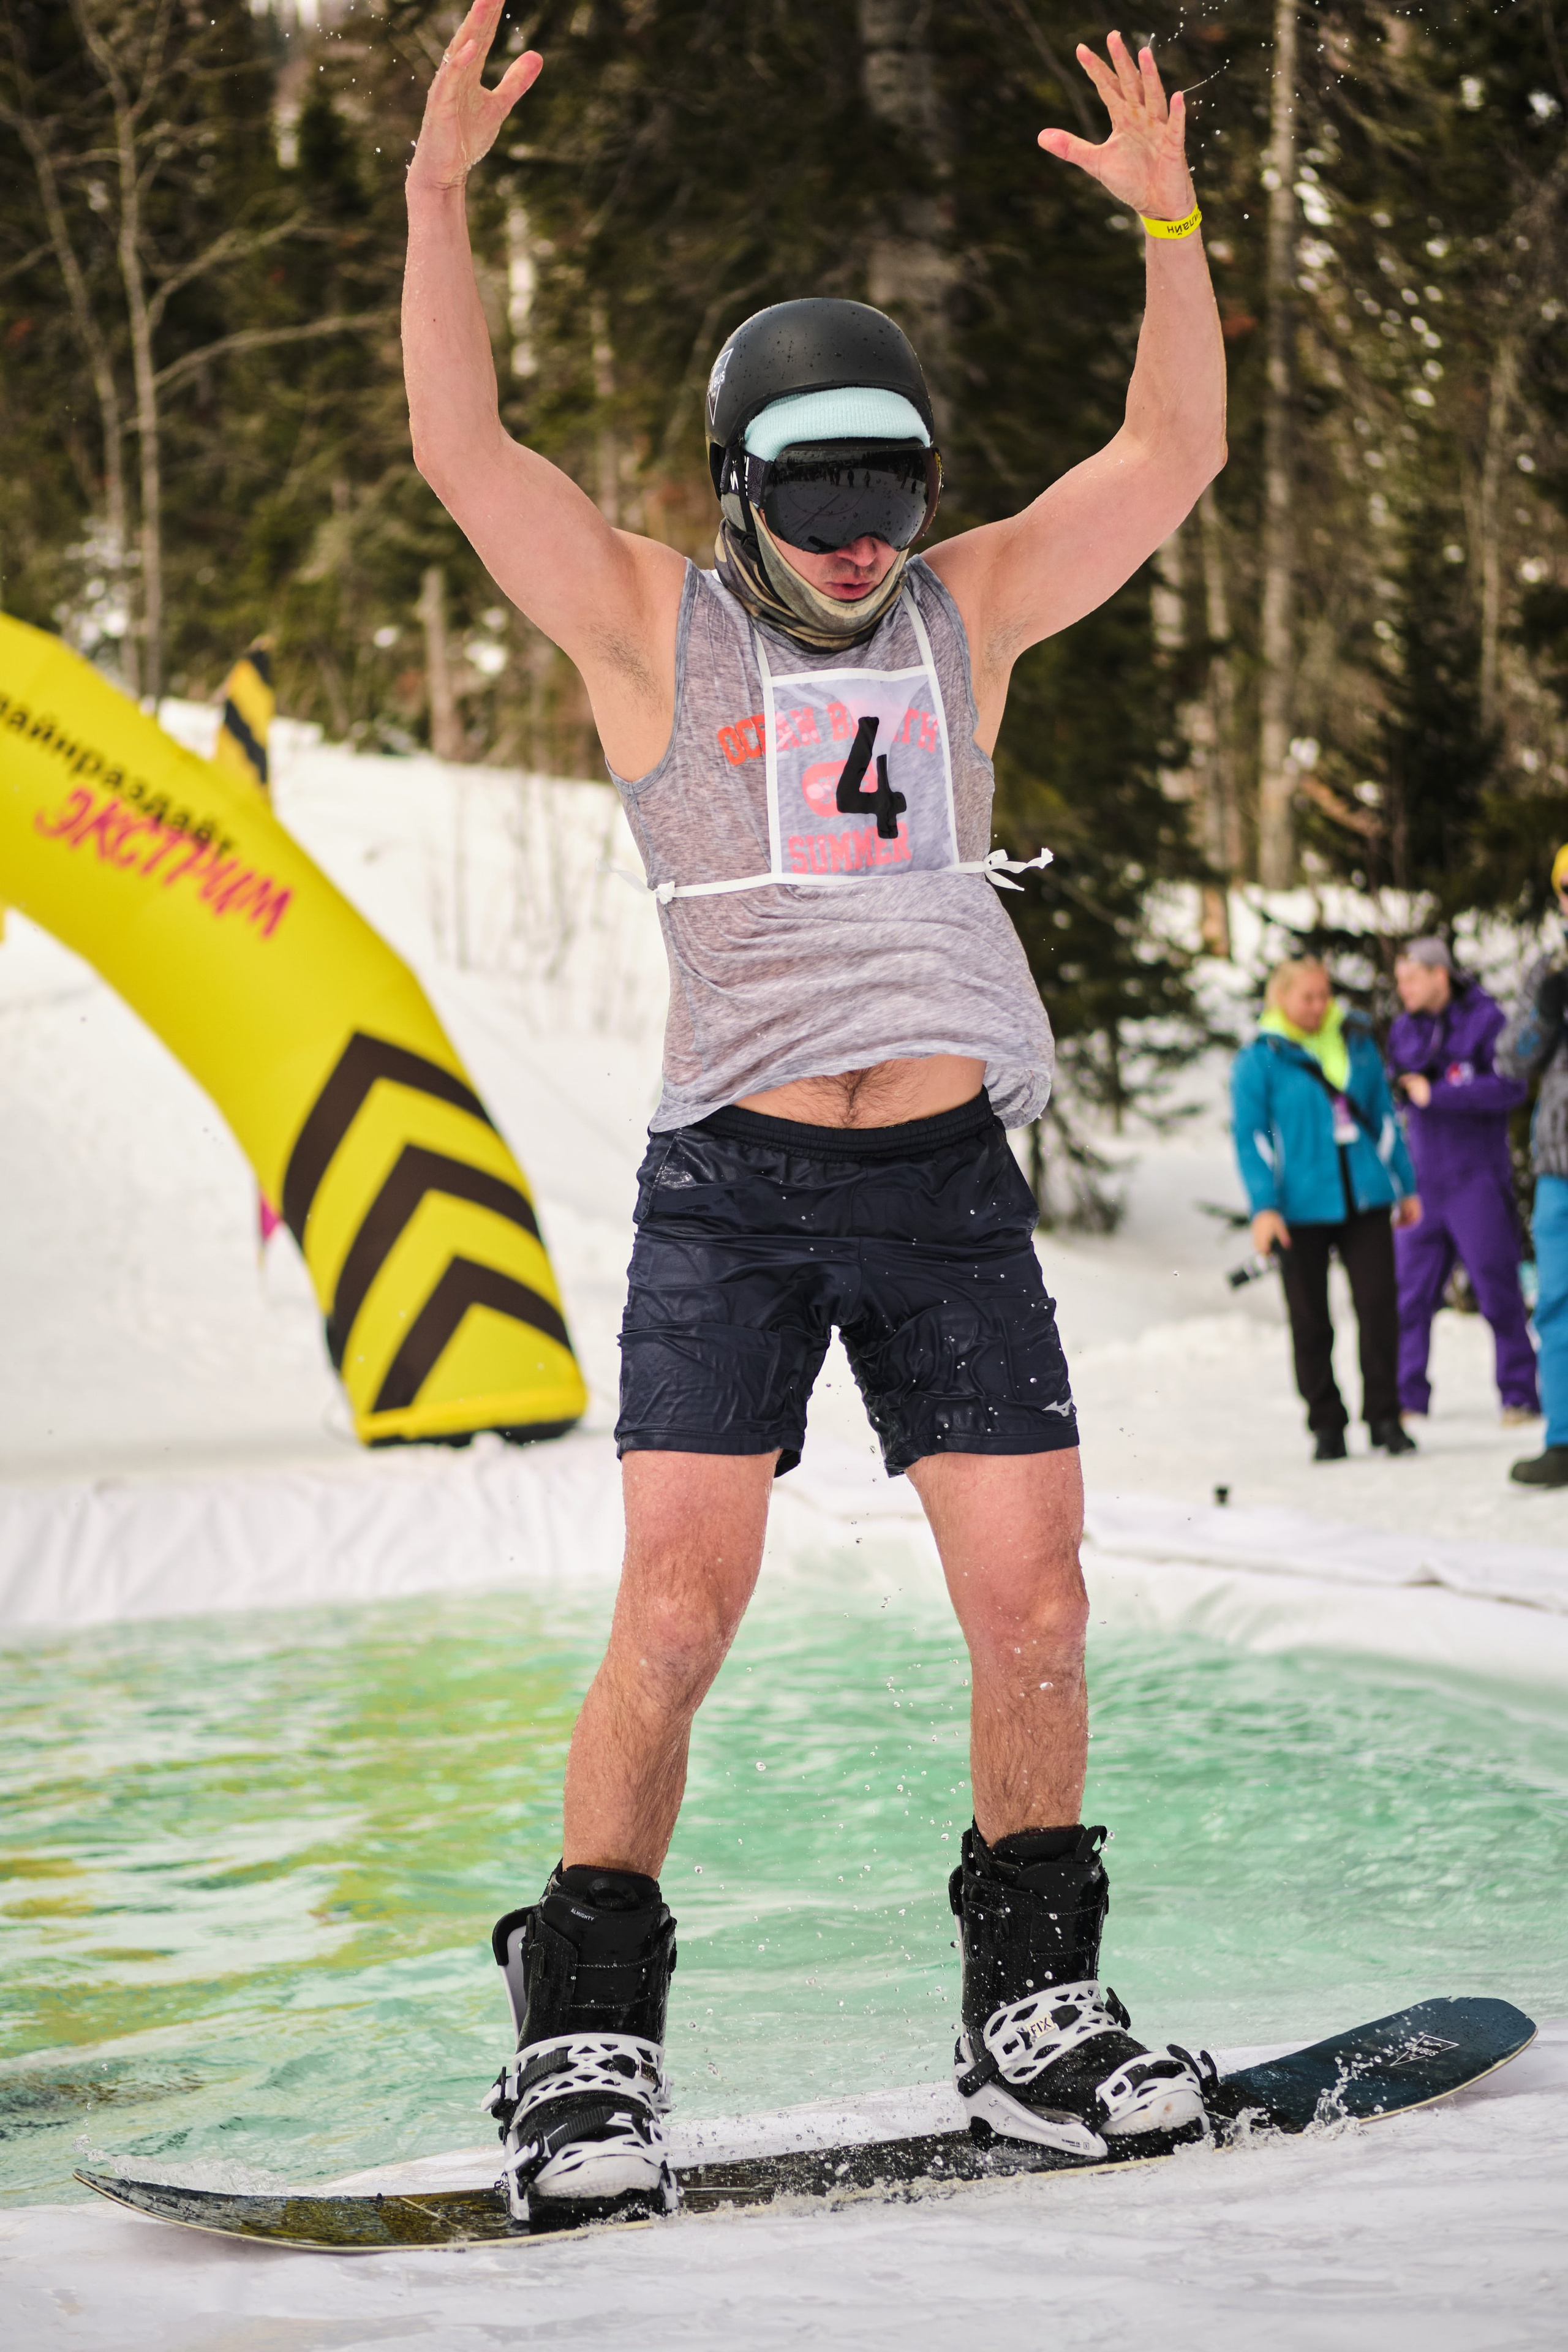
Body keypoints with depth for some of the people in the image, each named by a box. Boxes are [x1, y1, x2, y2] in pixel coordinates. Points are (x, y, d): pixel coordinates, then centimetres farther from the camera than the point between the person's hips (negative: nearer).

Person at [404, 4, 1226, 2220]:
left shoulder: (968, 610, 13)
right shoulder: (651, 624, 5)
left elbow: (1171, 458, 7)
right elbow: (462, 452, -7)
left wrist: (1169, 224, -4)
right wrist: (440, 192, -17)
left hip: (951, 1190, 3)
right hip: (733, 1185, -3)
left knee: (1034, 1607, 0)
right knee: (678, 1611, -10)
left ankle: (1034, 2004, 15)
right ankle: (587, 2042, -2)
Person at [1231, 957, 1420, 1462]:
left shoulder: (1357, 1043, 9)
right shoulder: (1259, 1060, -2)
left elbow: (1384, 1116, 16)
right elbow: (1250, 1136, -3)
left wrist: (1405, 1185, 17)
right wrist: (1263, 1207, -12)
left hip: (1365, 1198, 2)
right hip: (1302, 1208, -2)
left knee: (1378, 1306, -4)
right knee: (1310, 1319, 3)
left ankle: (1384, 1416, 7)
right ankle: (1327, 1424, 15)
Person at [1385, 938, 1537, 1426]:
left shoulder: (1486, 1020, -5)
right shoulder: (1403, 1031, 11)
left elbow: (1509, 1086, -16)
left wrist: (1435, 1094, -16)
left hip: (1477, 1179, -5)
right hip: (1423, 1181, 5)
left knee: (1497, 1291, -4)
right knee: (1411, 1294, 1)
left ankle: (1519, 1394, 3)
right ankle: (1408, 1398, 6)